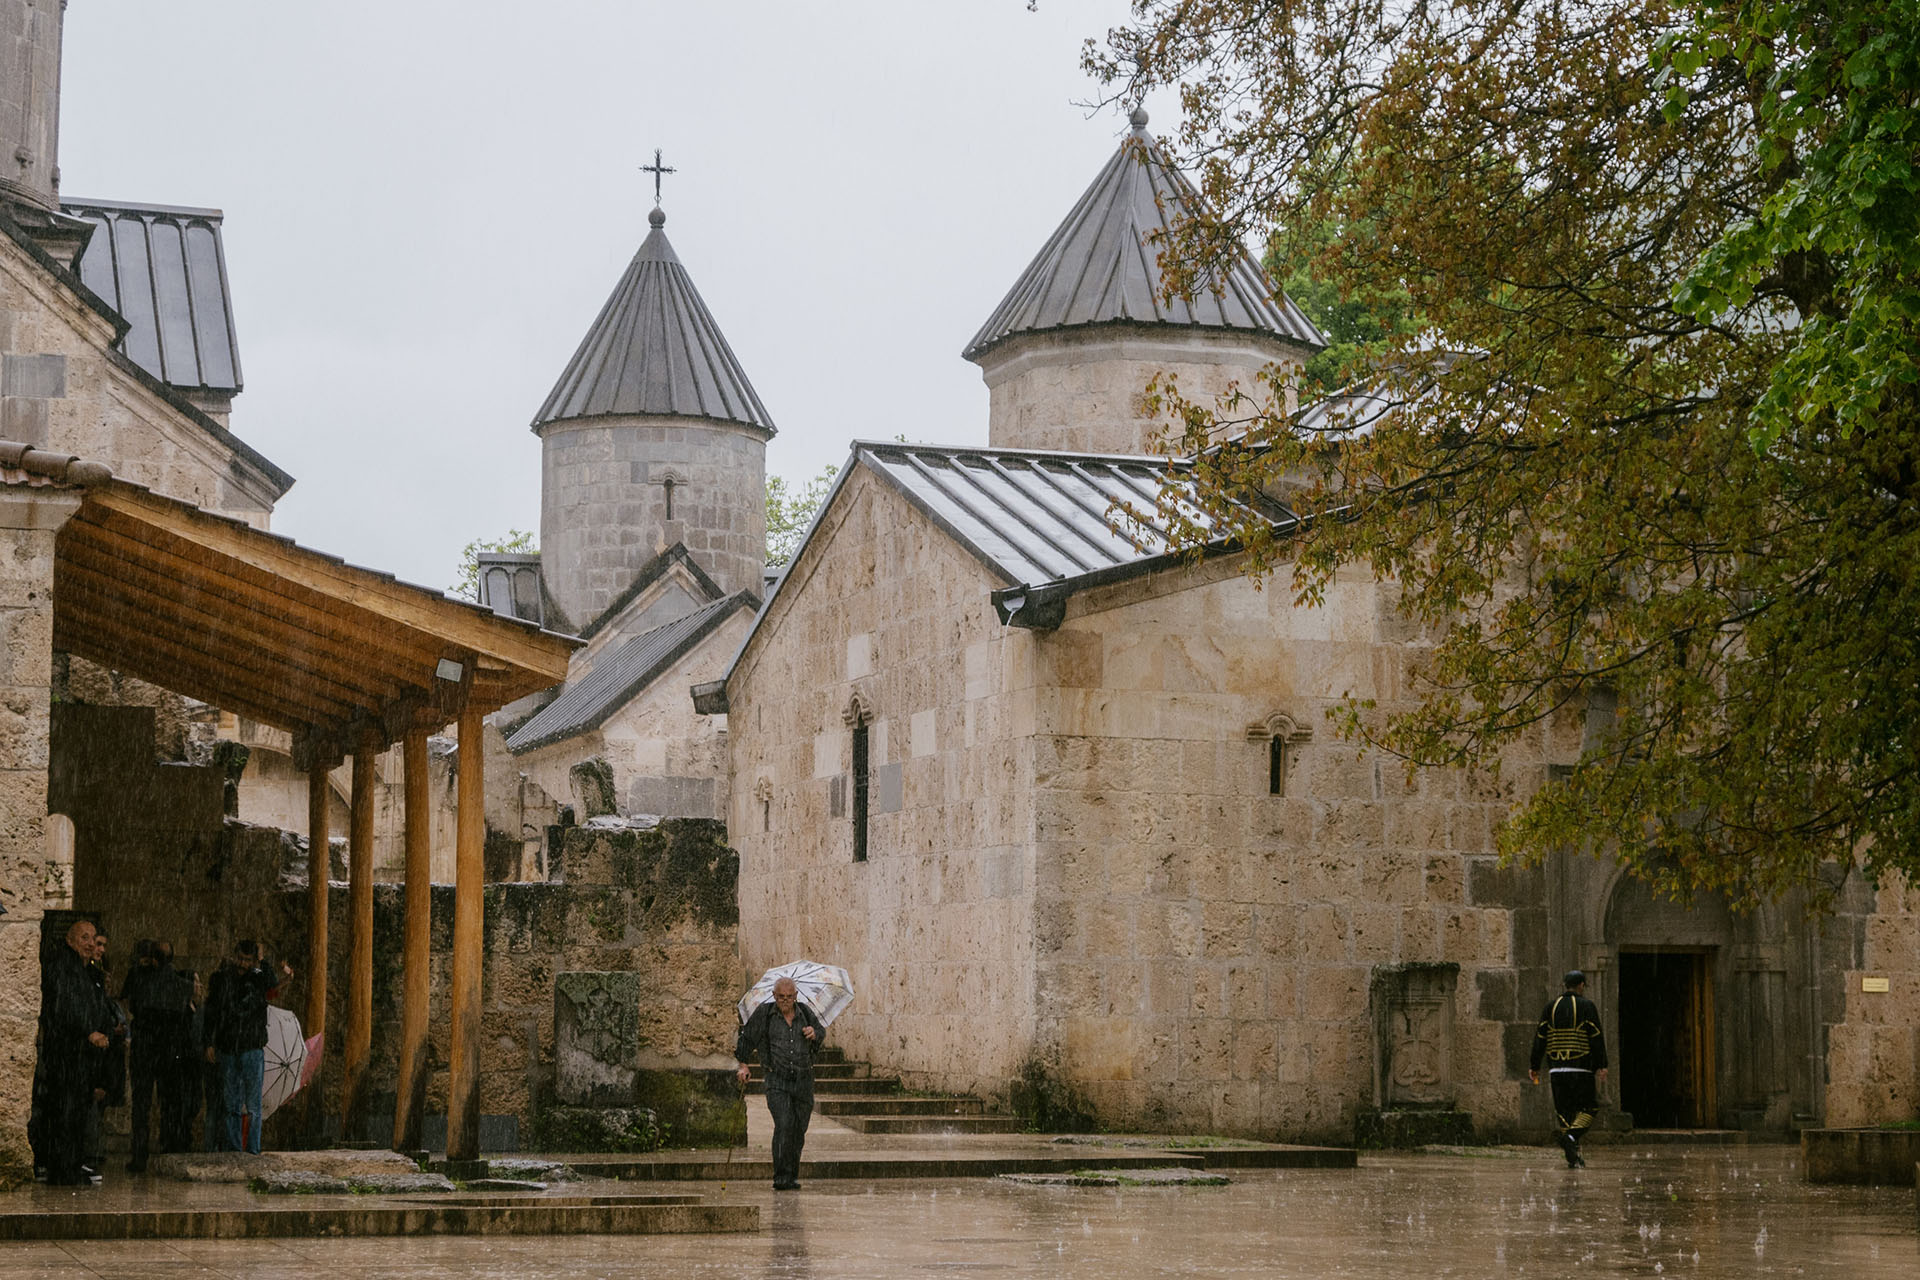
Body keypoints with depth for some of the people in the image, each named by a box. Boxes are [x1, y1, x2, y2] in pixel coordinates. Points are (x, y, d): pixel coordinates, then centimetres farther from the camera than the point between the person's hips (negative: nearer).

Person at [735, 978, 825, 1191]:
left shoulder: (805, 1012, 6)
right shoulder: (764, 1013, -1)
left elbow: (822, 1034, 21)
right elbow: (747, 1037, 11)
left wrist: (815, 1034, -2)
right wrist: (743, 1065, 10)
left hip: (803, 1079, 3)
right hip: (777, 1079, -3)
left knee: (799, 1130, 5)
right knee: (783, 1125, -19)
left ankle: (792, 1177, 18)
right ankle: (781, 1178, -18)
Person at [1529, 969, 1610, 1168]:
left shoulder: (1551, 1007, 9)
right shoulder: (1587, 1006, -2)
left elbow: (1540, 1038, 7)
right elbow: (1597, 1038, -7)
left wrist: (1534, 1066, 10)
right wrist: (1602, 1066, -7)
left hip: (1556, 1069, 4)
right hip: (1582, 1068, -4)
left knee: (1564, 1112, 8)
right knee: (1588, 1109, 3)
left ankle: (1573, 1157, 5)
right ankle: (1571, 1137, -23)